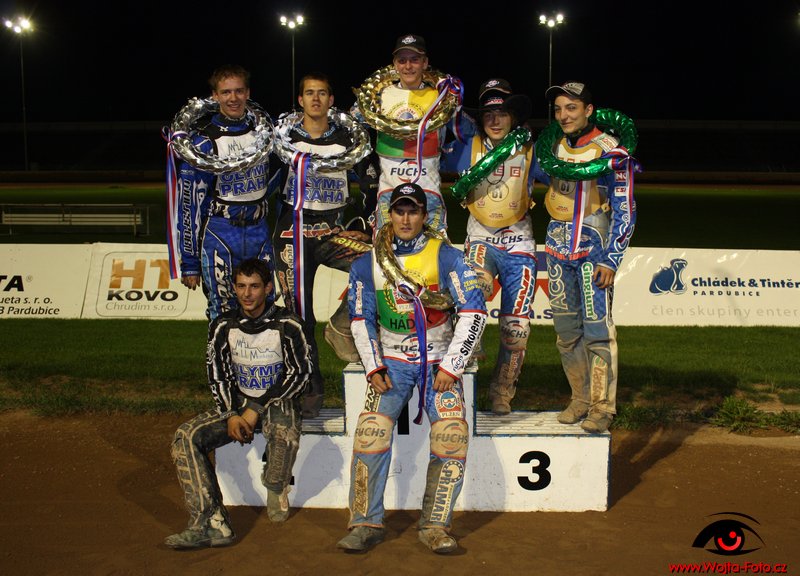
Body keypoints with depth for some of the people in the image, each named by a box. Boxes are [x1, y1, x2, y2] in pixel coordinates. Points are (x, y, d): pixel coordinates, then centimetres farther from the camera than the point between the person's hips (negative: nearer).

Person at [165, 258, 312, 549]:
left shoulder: (286, 325, -10)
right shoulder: (223, 326, 1)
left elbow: (299, 374, -11)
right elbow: (218, 376, 6)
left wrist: (257, 409, -17)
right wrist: (231, 415, -10)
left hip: (278, 403, -4)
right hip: (238, 403, 4)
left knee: (285, 433, -39)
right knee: (186, 437, -20)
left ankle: (276, 489, -5)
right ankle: (211, 523, -28)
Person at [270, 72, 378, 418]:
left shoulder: (347, 140, 5)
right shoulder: (284, 139, 4)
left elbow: (372, 187, 12)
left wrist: (361, 226, 4)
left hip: (333, 232, 1)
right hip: (293, 234, 0)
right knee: (299, 315, -2)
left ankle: (341, 328, -5)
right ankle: (310, 390, 10)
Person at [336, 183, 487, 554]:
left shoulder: (447, 258, -3)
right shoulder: (368, 264, 5)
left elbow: (474, 313, -6)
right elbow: (361, 319, 8)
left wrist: (451, 367, -10)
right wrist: (373, 369, -3)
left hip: (440, 360, -1)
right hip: (391, 359, 1)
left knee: (452, 433, -21)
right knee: (371, 429, -20)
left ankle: (435, 526, -8)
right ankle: (366, 523, -8)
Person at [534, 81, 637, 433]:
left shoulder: (608, 150, -8)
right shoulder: (551, 148, 9)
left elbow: (624, 209, -9)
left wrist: (610, 259, -13)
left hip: (593, 249, -6)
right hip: (557, 247, 6)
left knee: (597, 330, -8)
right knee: (566, 330, 8)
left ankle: (602, 407, 0)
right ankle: (581, 399, 20)